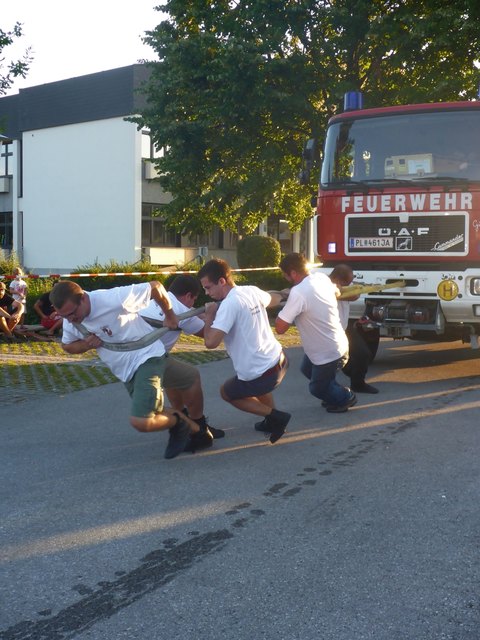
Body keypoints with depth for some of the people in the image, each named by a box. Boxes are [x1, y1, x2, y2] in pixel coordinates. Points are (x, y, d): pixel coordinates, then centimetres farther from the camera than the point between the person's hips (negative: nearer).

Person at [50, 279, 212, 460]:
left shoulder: (114, 300, -31)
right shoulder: (69, 322, -9)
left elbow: (155, 286, -22)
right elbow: (67, 346, 11)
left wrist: (170, 316, -6)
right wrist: (86, 344, -14)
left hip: (147, 357, -8)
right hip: (125, 370, 8)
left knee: (141, 422, -19)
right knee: (151, 416, 16)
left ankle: (179, 425, 10)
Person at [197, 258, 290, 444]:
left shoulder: (229, 304, -20)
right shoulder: (252, 291, 4)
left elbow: (210, 342, -25)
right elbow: (275, 299, 25)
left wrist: (209, 315, -11)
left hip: (262, 375, -8)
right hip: (279, 360, 8)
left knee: (226, 392, 21)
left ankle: (274, 416, 10)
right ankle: (272, 421, 43)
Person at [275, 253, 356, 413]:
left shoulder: (298, 293, -30)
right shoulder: (322, 278, -5)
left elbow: (280, 328, -28)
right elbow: (336, 292, 21)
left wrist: (284, 311, -7)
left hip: (329, 353, -8)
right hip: (338, 344, 8)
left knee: (317, 388, 17)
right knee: (307, 369, 31)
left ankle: (346, 398, 33)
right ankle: (334, 394, 39)